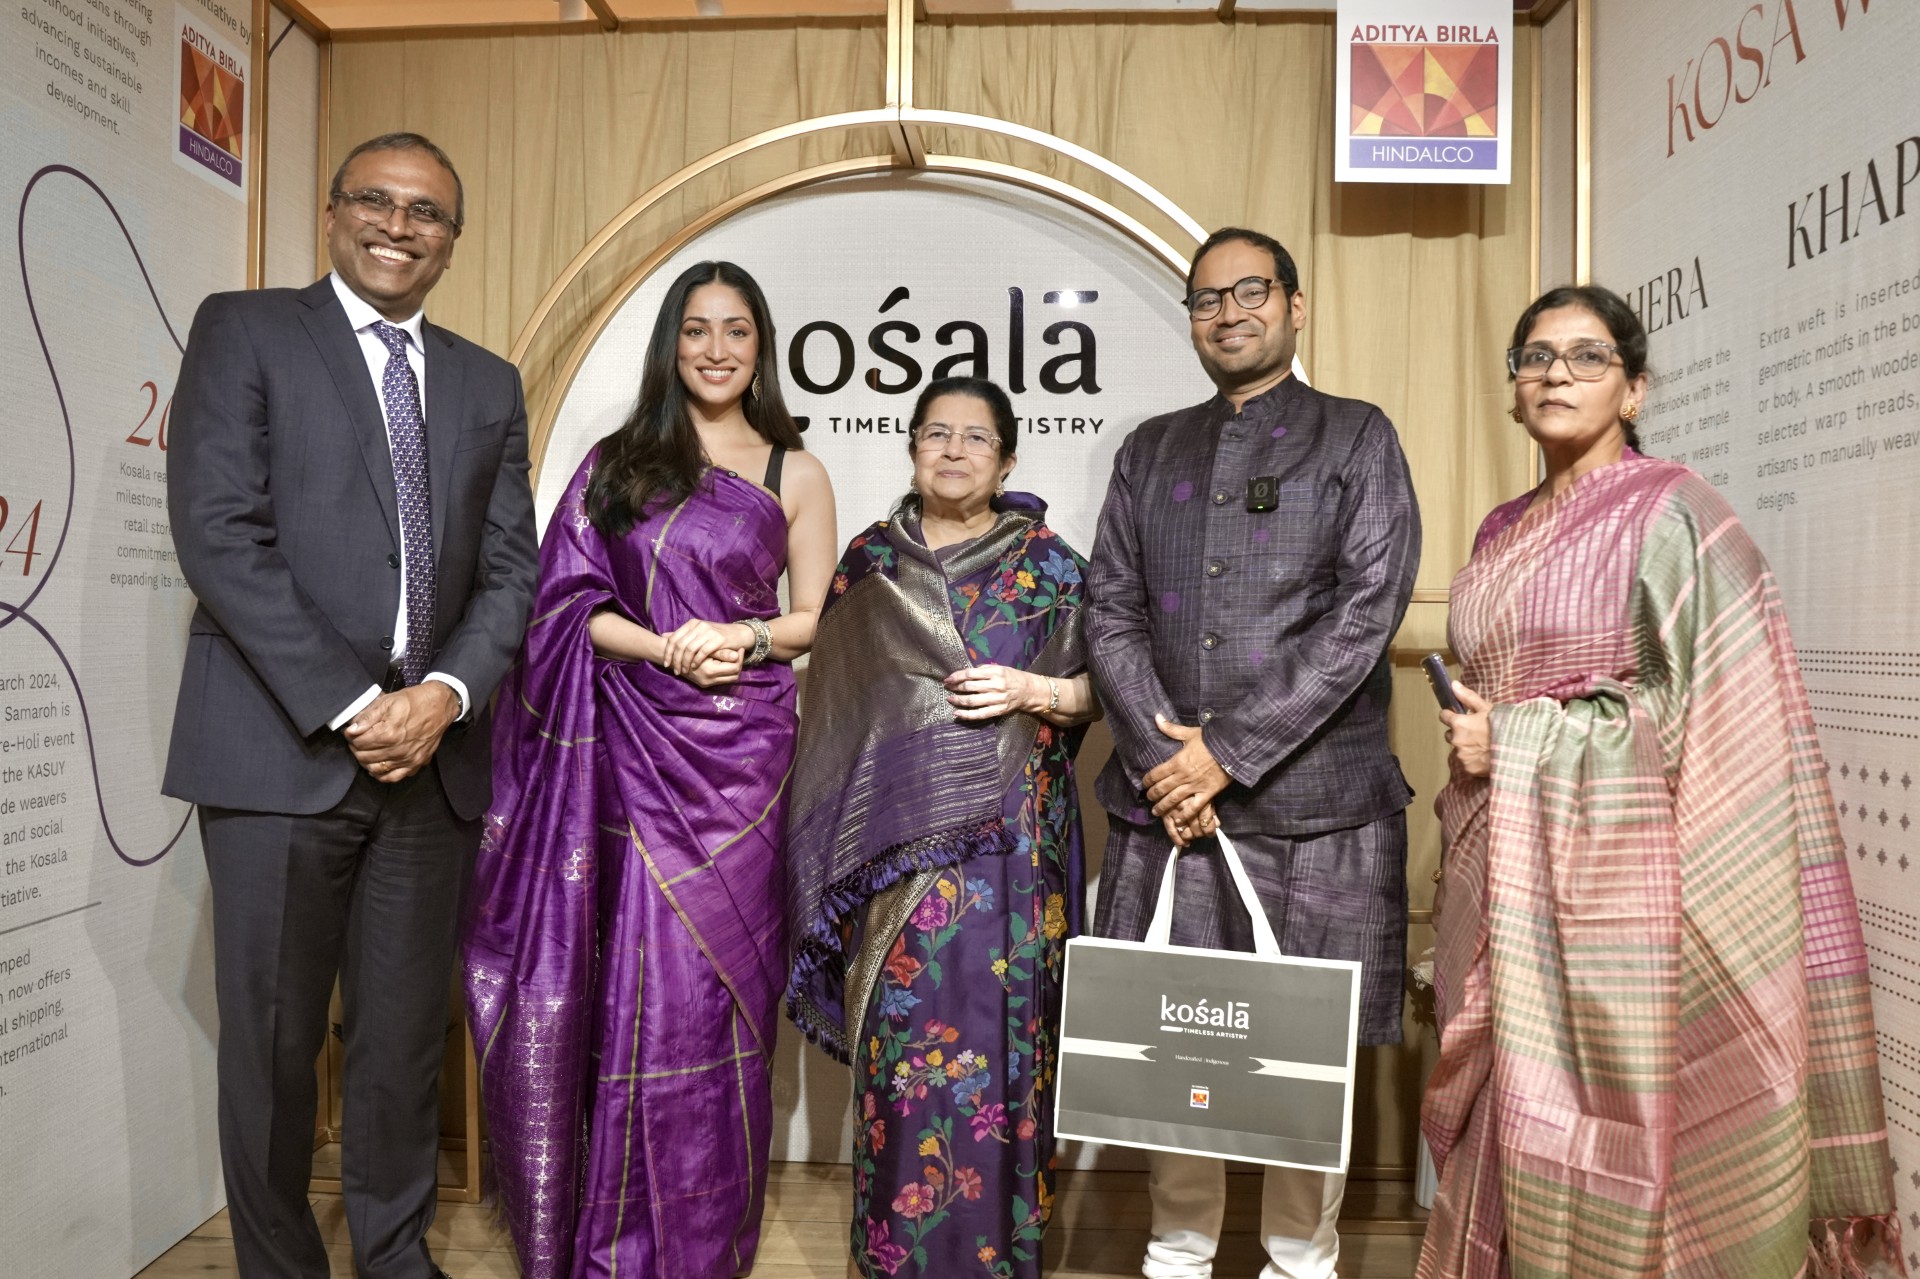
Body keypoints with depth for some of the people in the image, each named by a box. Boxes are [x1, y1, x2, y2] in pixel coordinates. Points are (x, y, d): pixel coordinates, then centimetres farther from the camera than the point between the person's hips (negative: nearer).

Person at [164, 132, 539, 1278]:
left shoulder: (490, 385, 16)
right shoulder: (244, 331, 4)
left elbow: (509, 569, 9)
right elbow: (219, 532, -8)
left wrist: (445, 695, -8)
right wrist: (349, 705, -14)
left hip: (433, 752, 3)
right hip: (282, 746, -3)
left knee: (407, 1034, 12)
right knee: (272, 1041, 6)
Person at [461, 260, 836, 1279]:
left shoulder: (794, 473, 7)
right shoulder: (616, 461, 9)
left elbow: (818, 617, 7)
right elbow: (569, 600, 3)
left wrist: (744, 637, -12)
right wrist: (668, 648, -13)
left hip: (739, 753, 0)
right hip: (629, 752, 1)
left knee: (712, 986, 4)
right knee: (622, 989, 3)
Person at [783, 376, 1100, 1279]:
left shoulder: (1048, 563, 4)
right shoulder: (869, 560, 9)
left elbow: (1098, 688, 6)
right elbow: (833, 704, 12)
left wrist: (1033, 691, -13)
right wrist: (841, 834, 8)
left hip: (1008, 839, -1)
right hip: (895, 837, 1)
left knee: (997, 1031, 2)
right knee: (900, 1036, 3)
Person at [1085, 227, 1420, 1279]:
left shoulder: (1359, 438, 5)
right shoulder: (1151, 450, 15)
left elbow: (1365, 614, -7)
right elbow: (1112, 612, 7)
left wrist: (1228, 753, -12)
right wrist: (1163, 757, -7)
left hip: (1313, 805, -2)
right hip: (1165, 797, 3)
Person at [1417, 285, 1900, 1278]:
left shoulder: (1671, 513, -6)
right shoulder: (1502, 532, 14)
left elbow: (1716, 711, -12)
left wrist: (1512, 734, -12)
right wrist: (1469, 740, 8)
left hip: (1608, 871, -6)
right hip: (1503, 879, 6)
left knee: (1604, 1127, 1)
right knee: (1504, 1115, 12)